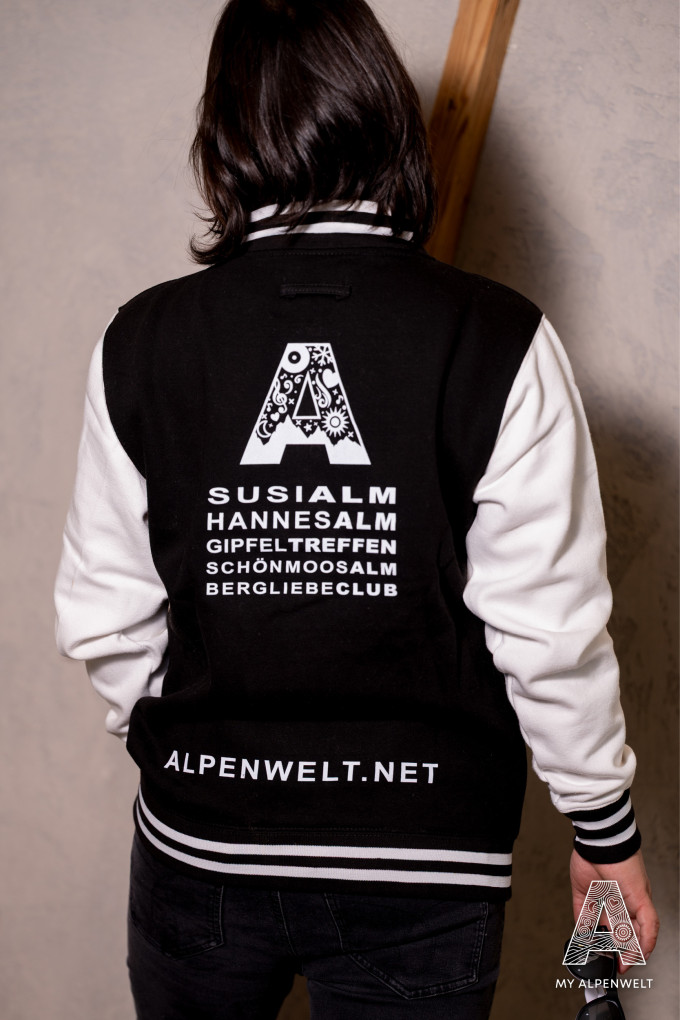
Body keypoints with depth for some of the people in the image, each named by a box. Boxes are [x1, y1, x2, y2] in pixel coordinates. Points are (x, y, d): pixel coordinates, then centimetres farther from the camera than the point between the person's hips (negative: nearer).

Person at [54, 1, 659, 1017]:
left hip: (199, 842, 3)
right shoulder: (500, 342, -15)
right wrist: (606, 826, 2)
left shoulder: (140, 341, -9)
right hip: (421, 871, -1)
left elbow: (104, 616, -4)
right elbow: (549, 626, -14)